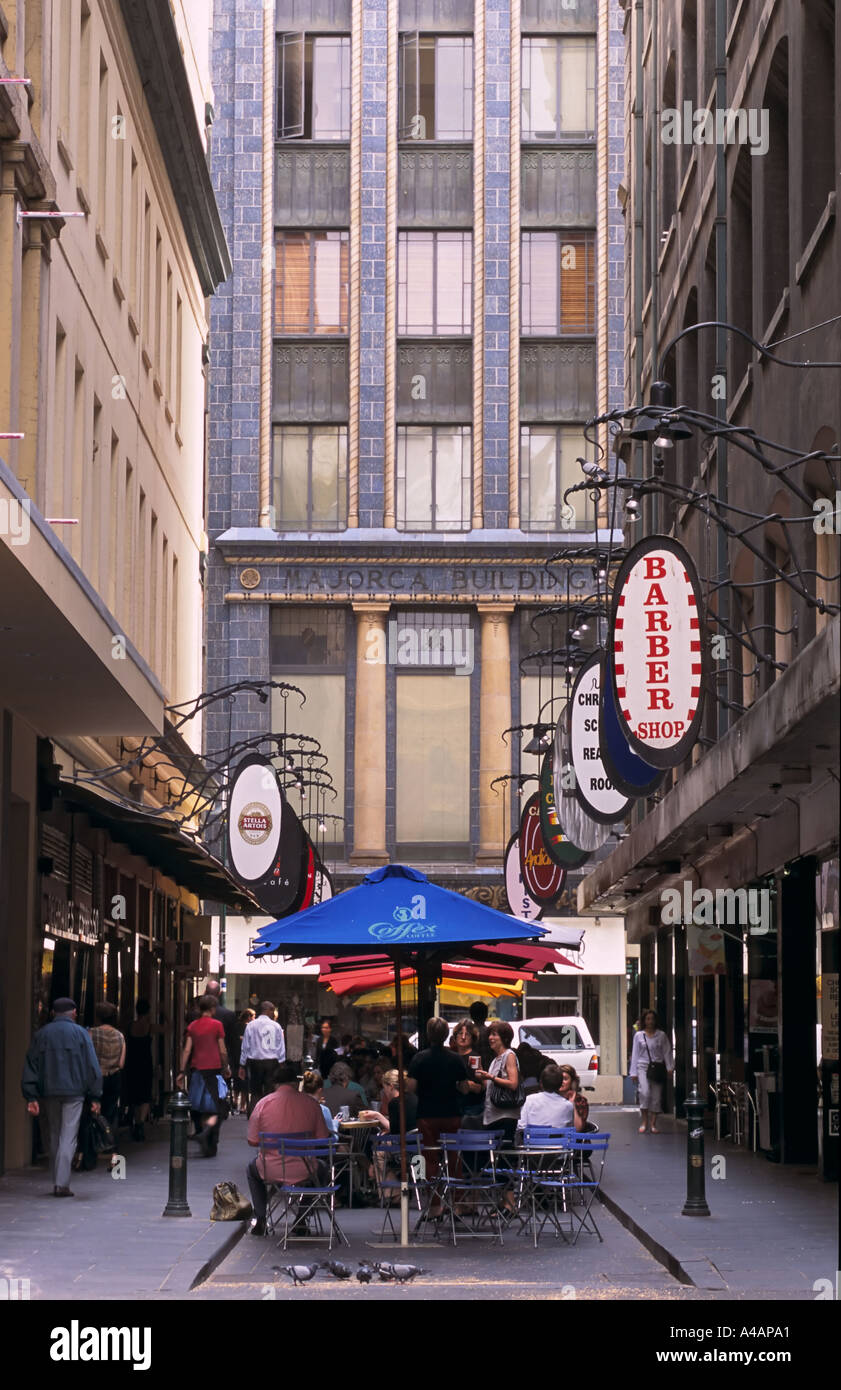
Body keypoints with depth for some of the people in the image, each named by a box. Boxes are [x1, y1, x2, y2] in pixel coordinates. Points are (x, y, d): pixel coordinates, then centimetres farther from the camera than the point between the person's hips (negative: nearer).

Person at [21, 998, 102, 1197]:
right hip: (73, 1092, -3)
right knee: (68, 1138, -4)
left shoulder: (41, 1035, 8)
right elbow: (92, 1067, -2)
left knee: (54, 1137, 13)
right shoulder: (80, 1033, 0)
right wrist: (95, 1097, 1)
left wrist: (31, 1097, 3)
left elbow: (30, 1067, 4)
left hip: (48, 1093, 3)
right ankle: (62, 1183, -14)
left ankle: (58, 1182, 15)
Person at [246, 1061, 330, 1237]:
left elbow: (253, 1142, 0)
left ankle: (260, 1219, 28)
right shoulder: (311, 1103, -6)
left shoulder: (263, 1104, -8)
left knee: (252, 1168, 35)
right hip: (304, 1172, 0)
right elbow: (323, 1139, 1)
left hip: (271, 1171, 0)